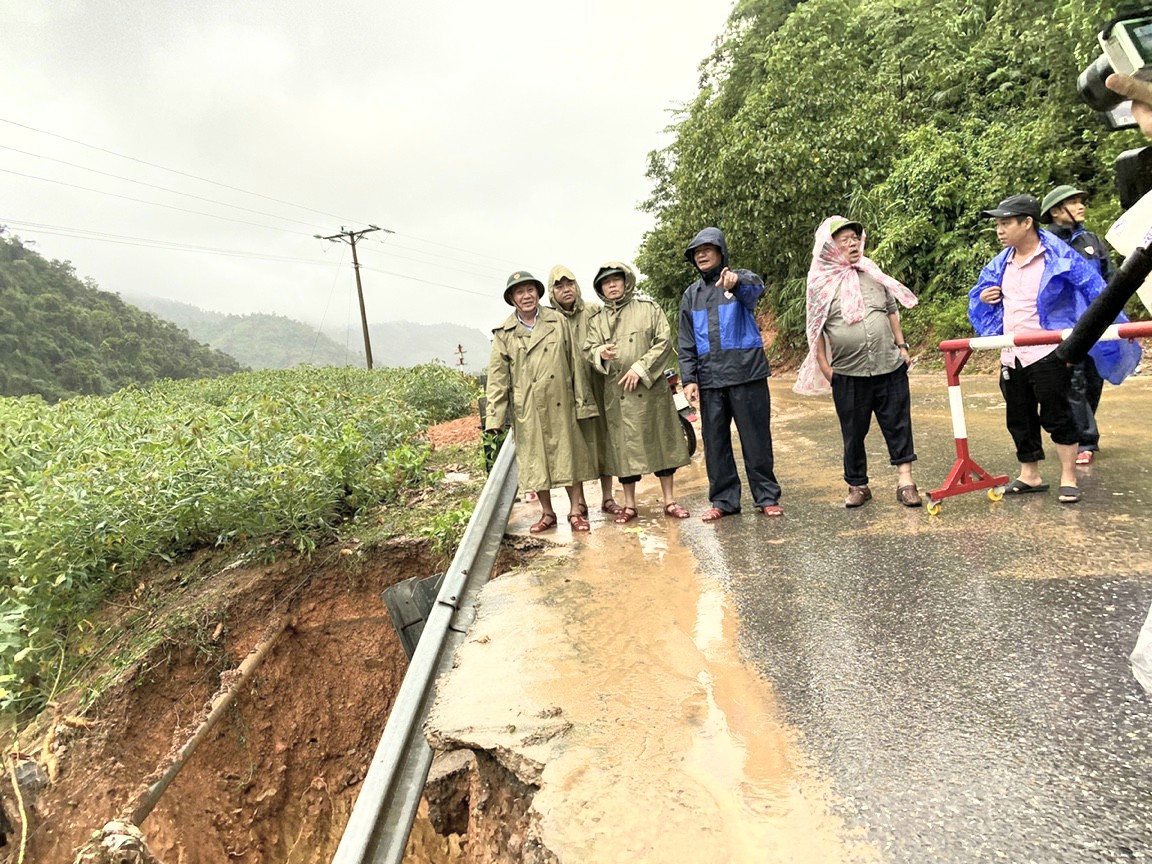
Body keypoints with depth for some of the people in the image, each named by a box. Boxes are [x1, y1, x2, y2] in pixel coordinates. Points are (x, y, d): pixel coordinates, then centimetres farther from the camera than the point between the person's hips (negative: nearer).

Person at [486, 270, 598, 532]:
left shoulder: (558, 321, 3)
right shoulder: (503, 333, 2)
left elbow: (574, 363, 3)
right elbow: (497, 376, 1)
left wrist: (582, 401, 1)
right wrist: (495, 416, -5)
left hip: (560, 403, 0)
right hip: (526, 408, 0)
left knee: (569, 455, 5)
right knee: (534, 460, 8)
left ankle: (575, 511, 17)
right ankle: (547, 513, 22)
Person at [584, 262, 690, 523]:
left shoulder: (648, 308, 5)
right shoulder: (597, 320, 12)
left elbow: (665, 341, -2)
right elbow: (587, 350, 6)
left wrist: (641, 368, -11)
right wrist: (600, 352, -18)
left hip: (651, 389, -1)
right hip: (616, 394, 2)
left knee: (661, 441, 4)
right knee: (624, 446, 5)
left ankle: (669, 500, 16)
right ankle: (629, 504, 16)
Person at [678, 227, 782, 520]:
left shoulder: (741, 279, 3)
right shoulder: (691, 295, 15)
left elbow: (756, 286, -24)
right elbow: (686, 343, 14)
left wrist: (737, 281, -47)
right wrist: (688, 379, 3)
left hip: (747, 375, -4)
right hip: (709, 380, 4)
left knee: (756, 438, 2)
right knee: (715, 442, 6)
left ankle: (767, 496, 14)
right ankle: (724, 499, 16)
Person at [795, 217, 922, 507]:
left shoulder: (873, 275, 9)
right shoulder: (821, 284, -1)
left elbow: (892, 312, 17)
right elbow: (816, 329, 1)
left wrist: (901, 345, 11)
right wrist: (823, 364, -4)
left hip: (889, 367, 3)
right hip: (848, 374, -3)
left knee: (898, 425, 3)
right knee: (853, 432, 7)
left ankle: (905, 480, 11)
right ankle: (858, 485, 21)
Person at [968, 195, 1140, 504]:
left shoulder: (1058, 257, -9)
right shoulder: (1000, 264, 10)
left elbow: (1094, 288, -9)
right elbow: (977, 294, 23)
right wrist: (983, 297, -1)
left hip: (1048, 353, -7)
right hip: (1012, 356, 7)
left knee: (1056, 415, -1)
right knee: (1019, 418, 13)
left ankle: (1068, 478, 12)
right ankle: (1030, 476, 26)